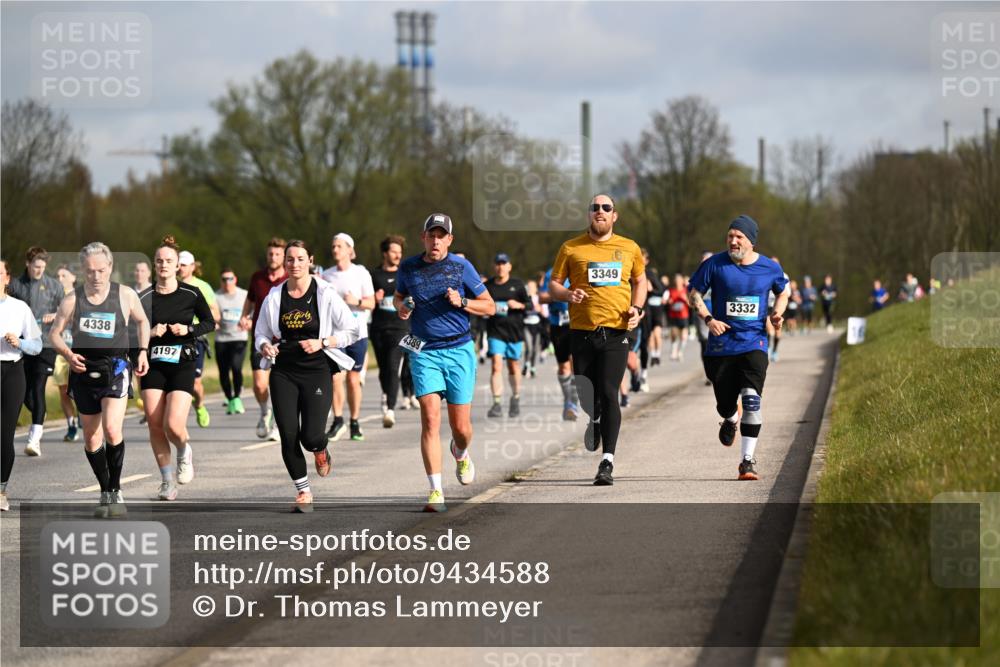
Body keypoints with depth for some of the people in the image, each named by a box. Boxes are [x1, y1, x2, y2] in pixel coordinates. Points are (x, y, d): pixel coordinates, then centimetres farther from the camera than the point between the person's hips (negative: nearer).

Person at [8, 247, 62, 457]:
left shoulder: (54, 286, 5)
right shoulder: (16, 285, 6)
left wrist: (55, 316, -11)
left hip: (45, 343, -2)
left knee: (38, 388, -13)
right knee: (25, 392, 7)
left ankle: (34, 437, -15)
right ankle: (38, 421, 38)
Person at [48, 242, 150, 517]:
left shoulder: (126, 295, 0)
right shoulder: (72, 300, 0)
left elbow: (142, 321, 18)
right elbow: (54, 334, 8)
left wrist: (143, 351, 6)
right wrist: (68, 354, -10)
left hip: (115, 369, -2)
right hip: (84, 371, 2)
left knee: (112, 430, -20)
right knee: (91, 438, 8)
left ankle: (116, 491, -7)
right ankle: (106, 493, 22)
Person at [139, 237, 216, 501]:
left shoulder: (191, 294, 0)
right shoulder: (144, 298, 3)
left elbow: (210, 322, 9)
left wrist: (188, 329, -8)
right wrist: (150, 333, -12)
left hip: (183, 363, -2)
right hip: (153, 365, 2)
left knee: (173, 425, -16)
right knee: (155, 425, -3)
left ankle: (185, 451, 20)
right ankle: (167, 481, 10)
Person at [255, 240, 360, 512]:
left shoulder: (326, 294, -5)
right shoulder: (274, 297, 4)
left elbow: (353, 331, -1)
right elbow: (261, 334, 15)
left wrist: (321, 343, -13)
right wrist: (265, 346, -8)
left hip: (317, 371, -3)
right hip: (283, 373, 3)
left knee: (311, 436, -13)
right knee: (288, 436, -4)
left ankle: (321, 450, 27)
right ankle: (303, 491, 14)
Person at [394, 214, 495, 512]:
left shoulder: (461, 267, -1)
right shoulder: (408, 268, 4)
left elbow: (490, 307, 4)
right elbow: (398, 296, 24)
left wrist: (461, 302, -13)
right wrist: (401, 306, 1)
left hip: (459, 350, 0)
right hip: (423, 351, 0)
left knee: (460, 426, 3)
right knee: (430, 419, -14)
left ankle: (460, 453, 42)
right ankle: (435, 491, -13)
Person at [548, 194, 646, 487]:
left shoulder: (629, 248, 11)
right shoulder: (571, 249, 6)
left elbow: (639, 281, 24)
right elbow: (553, 285, 9)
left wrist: (636, 308, 6)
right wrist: (567, 294, -13)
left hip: (617, 331, -1)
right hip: (582, 331, 1)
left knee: (608, 393, -13)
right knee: (585, 394, 5)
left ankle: (608, 461, -15)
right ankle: (592, 427, 39)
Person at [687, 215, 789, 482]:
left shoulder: (770, 268, 1)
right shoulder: (715, 264, -4)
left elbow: (783, 291, 19)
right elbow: (693, 292, 4)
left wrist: (778, 314, 0)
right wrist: (708, 319, -11)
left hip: (754, 342, -1)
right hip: (721, 344, 1)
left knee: (751, 400, -17)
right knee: (724, 403, 8)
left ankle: (747, 460, -12)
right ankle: (730, 420, 48)